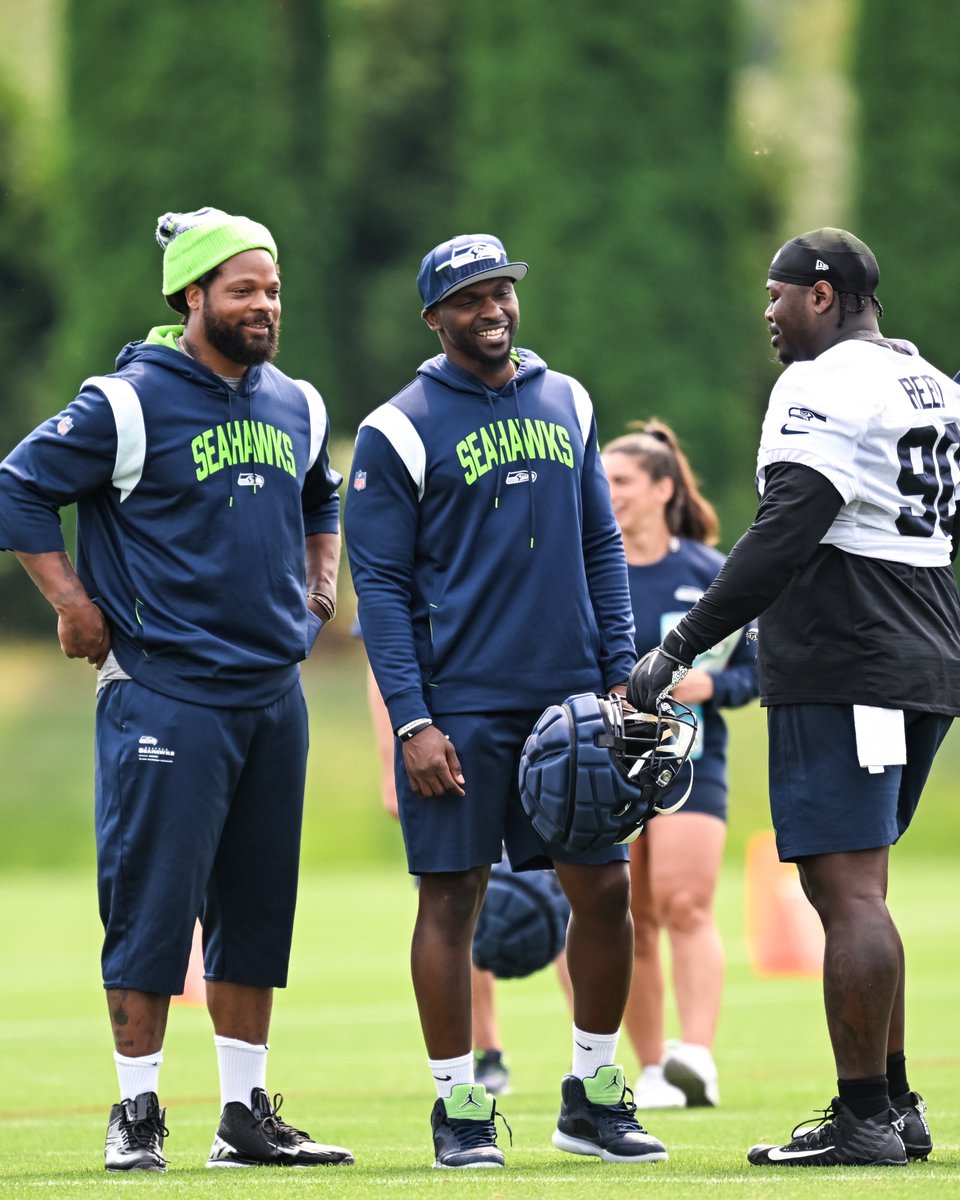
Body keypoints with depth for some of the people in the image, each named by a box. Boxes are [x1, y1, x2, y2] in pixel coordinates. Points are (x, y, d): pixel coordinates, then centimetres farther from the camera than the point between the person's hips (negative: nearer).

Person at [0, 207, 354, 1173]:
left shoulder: (296, 407, 13)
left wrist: (318, 582, 17)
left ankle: (247, 1114, 15)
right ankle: (137, 1113, 1)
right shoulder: (130, 405, -8)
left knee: (257, 908, 9)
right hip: (166, 688, -7)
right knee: (155, 902, -6)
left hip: (274, 690, 7)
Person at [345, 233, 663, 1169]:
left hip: (569, 697, 5)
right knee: (452, 899, 0)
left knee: (604, 889, 5)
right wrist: (411, 722, -12)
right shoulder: (400, 430, -4)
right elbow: (381, 585, -5)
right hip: (460, 705, -5)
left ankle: (593, 1095, 18)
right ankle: (458, 1107, 8)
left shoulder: (566, 405, 12)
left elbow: (600, 547, 16)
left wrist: (621, 677, 7)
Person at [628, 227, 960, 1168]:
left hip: (843, 670, -10)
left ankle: (864, 1119, -11)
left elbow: (781, 540, -19)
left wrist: (678, 650, -18)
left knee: (850, 889, -9)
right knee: (849, 887, 16)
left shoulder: (823, 388, -11)